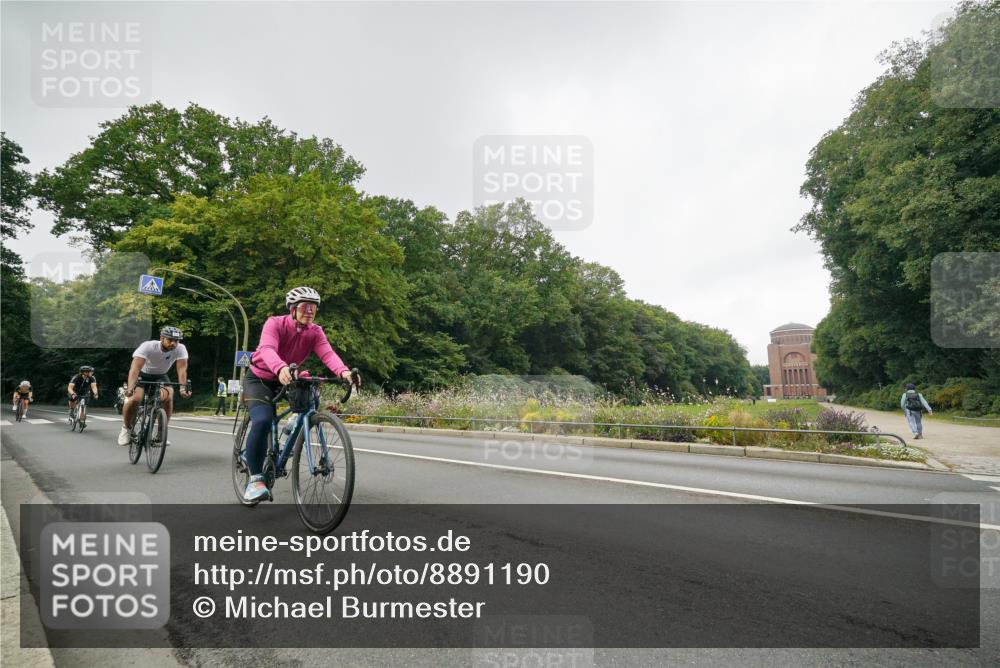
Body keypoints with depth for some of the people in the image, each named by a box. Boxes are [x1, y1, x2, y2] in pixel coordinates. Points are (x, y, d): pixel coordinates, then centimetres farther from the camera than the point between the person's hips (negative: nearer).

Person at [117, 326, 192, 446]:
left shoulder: (180, 349, -24)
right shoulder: (147, 347, -31)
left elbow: (182, 369, -31)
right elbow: (135, 368, -40)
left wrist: (183, 388, -47)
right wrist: (130, 388, -54)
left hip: (160, 376, 2)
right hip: (142, 374, -2)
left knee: (168, 398, -25)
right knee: (134, 399, -26)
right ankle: (126, 428, 3)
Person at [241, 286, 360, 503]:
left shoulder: (315, 332, -12)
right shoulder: (275, 323, -22)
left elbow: (327, 353, -30)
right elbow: (267, 349, -41)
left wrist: (344, 371, -51)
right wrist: (281, 368, -63)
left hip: (287, 380, 5)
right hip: (259, 379, -5)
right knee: (262, 421, -27)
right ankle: (255, 479, -16)